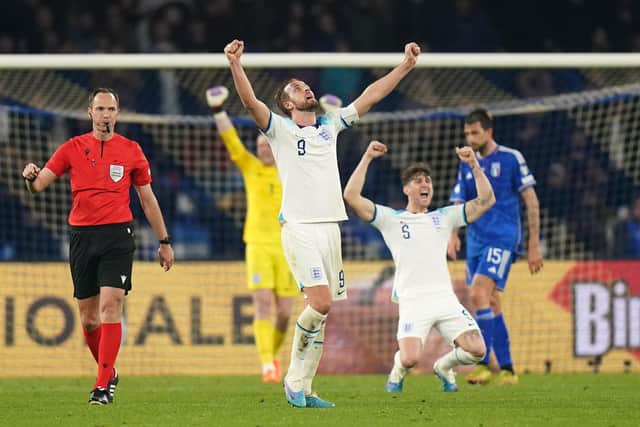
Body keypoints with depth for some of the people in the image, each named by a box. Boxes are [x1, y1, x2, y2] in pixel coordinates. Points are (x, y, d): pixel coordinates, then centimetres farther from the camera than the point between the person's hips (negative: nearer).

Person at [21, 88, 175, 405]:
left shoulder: (131, 150, 6)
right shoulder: (72, 148, 6)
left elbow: (147, 199, 13)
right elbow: (39, 185, 3)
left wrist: (164, 241, 14)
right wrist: (30, 177, -21)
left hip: (117, 235, -2)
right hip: (81, 234, 2)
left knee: (110, 305, -16)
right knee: (88, 317, 5)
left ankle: (103, 386, -16)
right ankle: (109, 372, 27)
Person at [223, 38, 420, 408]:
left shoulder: (330, 126, 17)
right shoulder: (280, 129, 1)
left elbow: (370, 97, 20)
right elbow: (250, 101, -15)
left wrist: (406, 65, 17)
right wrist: (235, 65, -30)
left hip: (330, 228, 6)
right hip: (299, 228, -6)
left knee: (321, 310, 2)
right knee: (321, 302, -19)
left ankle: (302, 387, 6)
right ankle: (294, 377, -1)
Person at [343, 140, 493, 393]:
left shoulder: (444, 217, 20)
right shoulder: (391, 219, 11)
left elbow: (486, 200, 16)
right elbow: (351, 196, -1)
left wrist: (474, 165, 6)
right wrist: (367, 158, -2)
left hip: (446, 299, 3)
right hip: (413, 302, -3)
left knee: (476, 350, -14)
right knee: (410, 359, -24)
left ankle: (444, 366, 21)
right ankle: (399, 368, 17)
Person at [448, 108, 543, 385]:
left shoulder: (511, 159, -2)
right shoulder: (467, 165, 14)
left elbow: (531, 201, -1)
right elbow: (457, 204, 13)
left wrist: (534, 245, -4)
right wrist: (453, 234, -7)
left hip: (502, 239, -6)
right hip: (476, 241, 6)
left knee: (478, 293, -21)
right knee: (491, 304, 6)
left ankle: (483, 363, -20)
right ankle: (507, 369, 12)